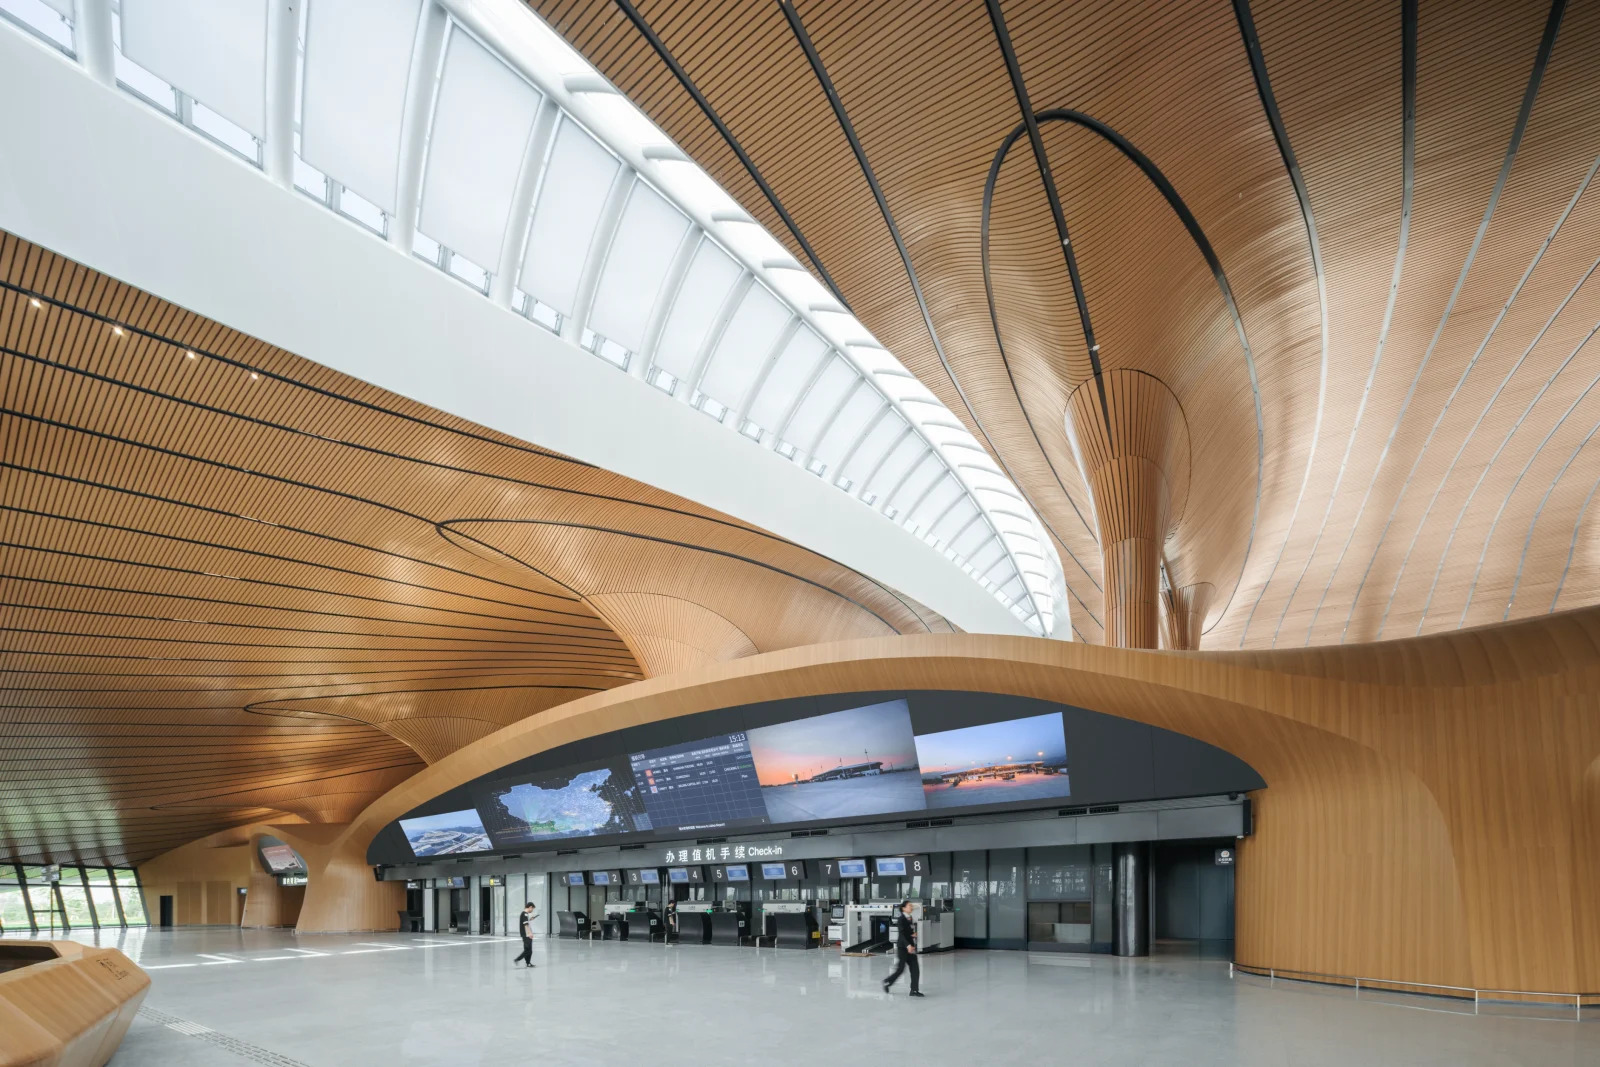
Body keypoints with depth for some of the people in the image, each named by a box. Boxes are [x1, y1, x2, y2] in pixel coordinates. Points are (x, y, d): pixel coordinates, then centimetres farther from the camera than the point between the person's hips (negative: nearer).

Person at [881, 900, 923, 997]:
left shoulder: (911, 919, 11)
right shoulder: (901, 919, -11)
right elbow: (901, 934, -21)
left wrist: (915, 934, -1)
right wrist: (908, 945, -33)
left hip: (911, 947, 7)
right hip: (902, 947, -7)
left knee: (915, 968, -1)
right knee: (901, 969, -3)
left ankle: (914, 990, 4)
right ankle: (887, 982, 20)